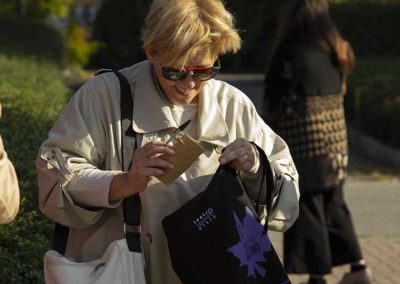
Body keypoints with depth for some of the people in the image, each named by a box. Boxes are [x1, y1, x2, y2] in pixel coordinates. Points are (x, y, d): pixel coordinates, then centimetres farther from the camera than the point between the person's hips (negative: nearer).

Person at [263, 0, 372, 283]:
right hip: (335, 143, 6)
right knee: (334, 207, 18)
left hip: (303, 145, -6)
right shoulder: (336, 52, 4)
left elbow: (275, 103, -10)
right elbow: (339, 94, 8)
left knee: (307, 211, 3)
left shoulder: (290, 53, -13)